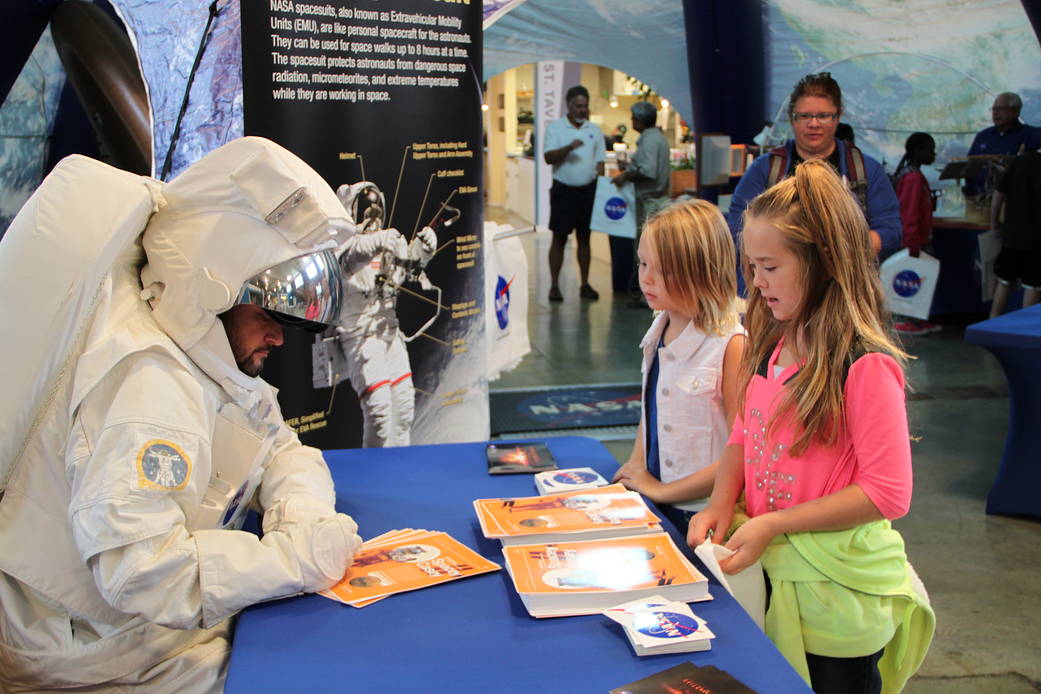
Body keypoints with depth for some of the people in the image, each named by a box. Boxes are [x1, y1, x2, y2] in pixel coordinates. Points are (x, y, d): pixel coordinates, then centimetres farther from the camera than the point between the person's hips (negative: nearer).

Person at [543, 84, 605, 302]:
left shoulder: (595, 131, 10)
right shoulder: (555, 127, 0)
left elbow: (599, 162, 12)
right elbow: (548, 157, -10)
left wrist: (599, 188, 3)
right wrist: (569, 148, -25)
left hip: (588, 190, 3)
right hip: (563, 190, -3)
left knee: (584, 238, 8)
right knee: (559, 238, -1)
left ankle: (585, 284, 14)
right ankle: (554, 285, 4)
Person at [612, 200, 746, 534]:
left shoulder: (730, 345, -16)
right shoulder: (661, 329, 7)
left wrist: (665, 490, -12)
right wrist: (636, 463, 5)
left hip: (698, 511, -6)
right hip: (652, 500, 7)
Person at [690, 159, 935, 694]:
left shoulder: (865, 367, -20)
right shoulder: (772, 348, 3)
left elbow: (888, 493, -21)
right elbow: (743, 436, 13)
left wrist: (773, 523, -21)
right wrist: (720, 506, -5)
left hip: (836, 594, -7)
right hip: (772, 573, 7)